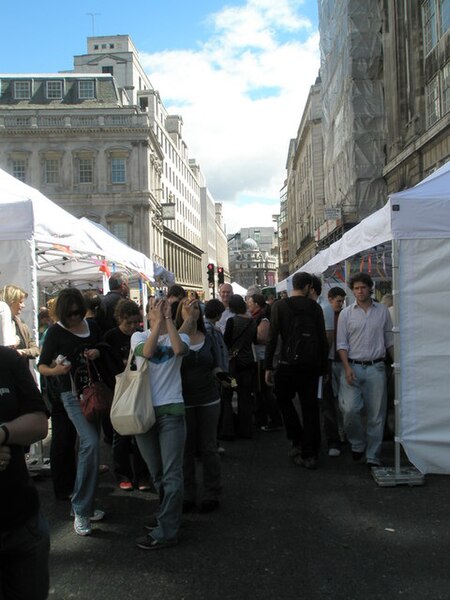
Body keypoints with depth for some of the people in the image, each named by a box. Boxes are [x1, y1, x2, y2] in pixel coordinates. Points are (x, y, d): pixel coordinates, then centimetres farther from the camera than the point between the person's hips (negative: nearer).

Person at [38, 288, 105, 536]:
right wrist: (55, 370, -25)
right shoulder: (56, 332, -5)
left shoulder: (92, 327, 8)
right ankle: (81, 510, -12)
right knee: (91, 443, -22)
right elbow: (42, 366, -3)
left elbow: (103, 351, 21)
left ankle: (84, 504, 26)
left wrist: (97, 353, -2)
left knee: (89, 446, 11)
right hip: (72, 393, -5)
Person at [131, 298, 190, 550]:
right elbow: (146, 352, -16)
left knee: (171, 474, -4)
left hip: (171, 410, -3)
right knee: (157, 472, 16)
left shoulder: (180, 336, 4)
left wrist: (168, 319, -15)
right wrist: (159, 322, -14)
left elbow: (179, 349, -20)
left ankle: (166, 531, 3)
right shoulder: (139, 336, 7)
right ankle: (169, 513, 35)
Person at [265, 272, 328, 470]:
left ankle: (298, 441, 14)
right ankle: (310, 455, 11)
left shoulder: (279, 306, -3)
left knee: (284, 399, 20)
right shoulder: (315, 307, 4)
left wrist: (268, 367, -2)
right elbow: (323, 339, 4)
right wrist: (323, 367, 12)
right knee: (310, 407, 8)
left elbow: (272, 338, -7)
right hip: (311, 364, 2)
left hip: (288, 363, -2)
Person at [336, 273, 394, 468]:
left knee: (376, 414, 3)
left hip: (376, 368, 1)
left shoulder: (382, 311, 7)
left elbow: (389, 340, 12)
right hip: (353, 367, -1)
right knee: (349, 409, -13)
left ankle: (373, 456, 14)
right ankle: (358, 443, 14)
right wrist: (347, 368, -10)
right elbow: (342, 344, 2)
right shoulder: (346, 314, 4)